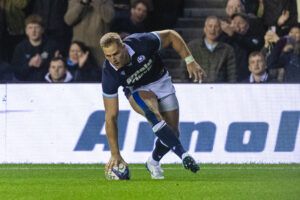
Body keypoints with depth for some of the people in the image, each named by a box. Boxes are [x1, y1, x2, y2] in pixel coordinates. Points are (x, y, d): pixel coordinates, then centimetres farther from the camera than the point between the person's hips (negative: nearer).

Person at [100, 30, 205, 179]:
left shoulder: (141, 43, -33)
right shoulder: (109, 74, -31)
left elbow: (170, 36, -12)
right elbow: (111, 117, -25)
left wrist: (190, 61, -16)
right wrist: (115, 154, -25)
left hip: (161, 82, 2)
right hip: (137, 91, -2)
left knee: (172, 133, -6)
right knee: (151, 108, -36)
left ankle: (153, 162, 24)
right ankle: (183, 154, -37)